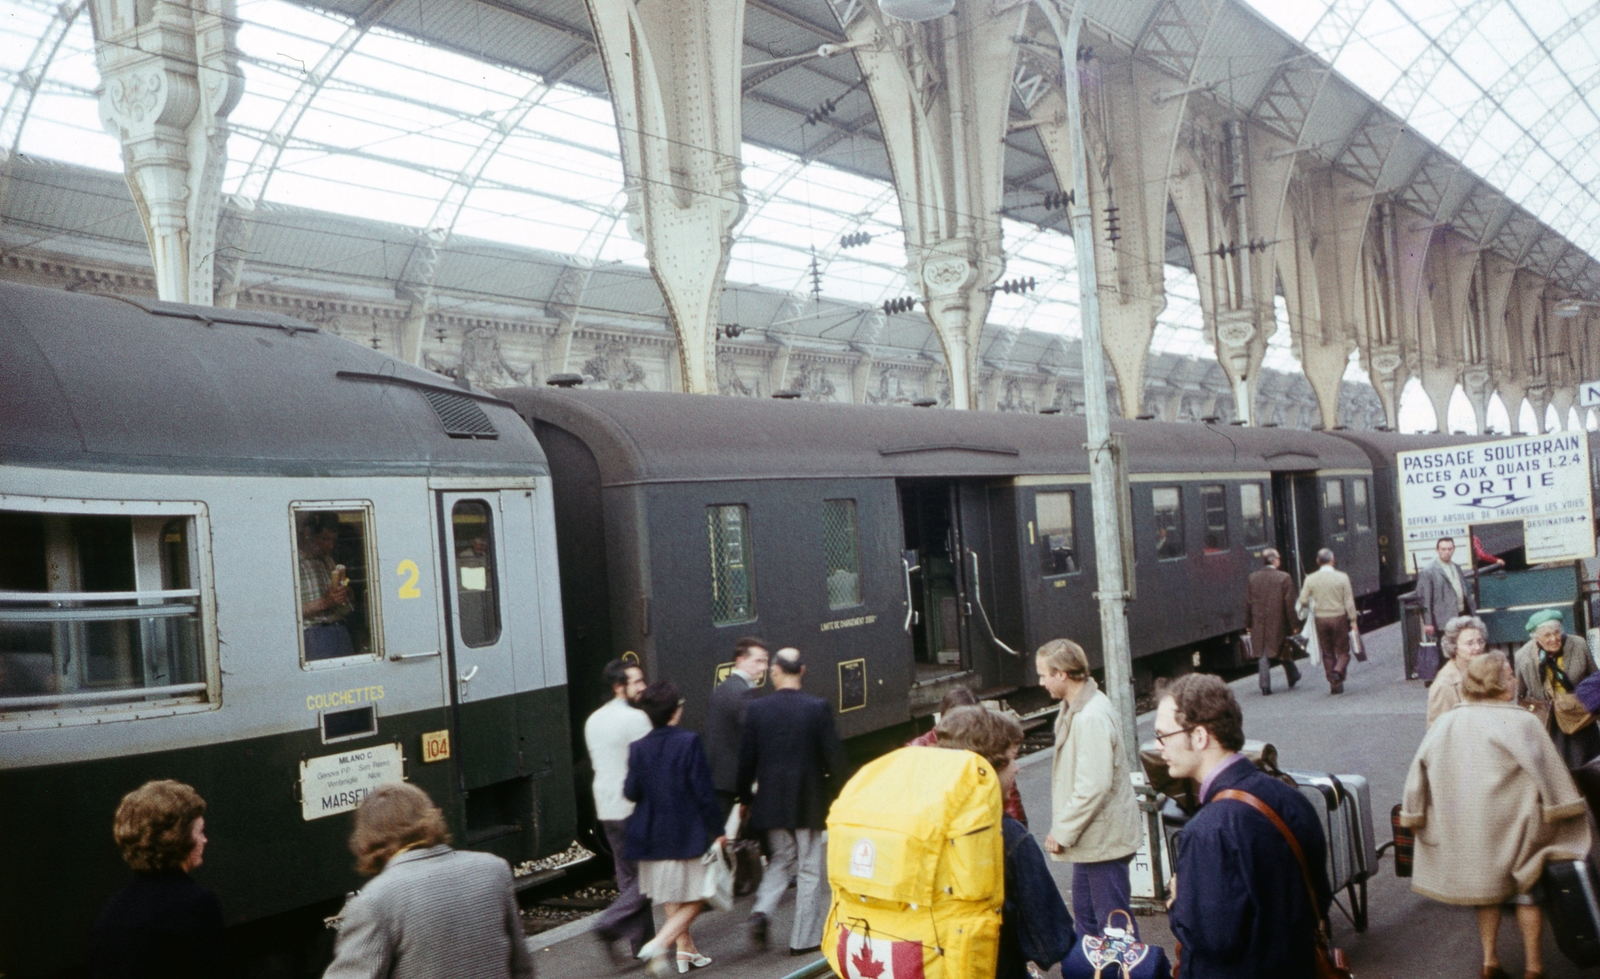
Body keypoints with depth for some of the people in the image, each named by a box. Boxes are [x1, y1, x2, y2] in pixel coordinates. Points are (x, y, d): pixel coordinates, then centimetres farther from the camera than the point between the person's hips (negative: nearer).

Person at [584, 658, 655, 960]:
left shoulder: (593, 720, 12)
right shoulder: (635, 718, -14)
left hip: (606, 808, 8)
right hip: (635, 807, -8)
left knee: (628, 875, 13)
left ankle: (639, 940, 16)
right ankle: (610, 922, -9)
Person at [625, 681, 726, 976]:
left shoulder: (638, 748, -4)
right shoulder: (689, 742, -15)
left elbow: (631, 791, -3)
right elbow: (703, 791, -14)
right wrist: (717, 830, -5)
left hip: (653, 837, 5)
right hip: (688, 835, -5)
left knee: (671, 899, 22)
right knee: (693, 901, 6)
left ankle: (686, 951, 28)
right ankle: (660, 944, -12)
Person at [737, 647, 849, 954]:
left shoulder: (757, 709, -5)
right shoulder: (817, 708, -11)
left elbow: (746, 759, 0)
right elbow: (835, 757, -9)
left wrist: (746, 798, 13)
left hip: (771, 802, 3)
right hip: (810, 802, -3)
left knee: (780, 860, 22)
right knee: (810, 870, 9)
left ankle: (761, 911, 1)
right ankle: (803, 939, 13)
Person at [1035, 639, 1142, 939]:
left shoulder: (1091, 716, -23)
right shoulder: (1076, 708, 9)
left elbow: (1094, 786, -28)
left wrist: (1061, 831, -20)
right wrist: (1063, 828, 12)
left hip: (1103, 837, -10)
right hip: (1090, 835, 10)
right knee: (1085, 913, 20)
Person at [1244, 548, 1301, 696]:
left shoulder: (1252, 578, 1)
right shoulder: (1284, 577, -9)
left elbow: (1248, 603, 3)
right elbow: (1289, 604, -10)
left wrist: (1248, 624, 11)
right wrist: (1294, 624, -4)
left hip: (1259, 625, 2)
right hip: (1279, 624, -2)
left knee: (1262, 655, 4)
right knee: (1285, 653, 18)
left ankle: (1265, 686, -2)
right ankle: (1293, 678, 33)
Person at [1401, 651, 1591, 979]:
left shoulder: (1446, 724, 0)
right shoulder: (1521, 722, -13)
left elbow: (1421, 769, 1)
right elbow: (1548, 772, -14)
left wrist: (1415, 815, 9)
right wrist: (1562, 811, -3)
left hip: (1466, 828, 4)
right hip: (1510, 824, -4)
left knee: (1487, 887, 19)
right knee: (1525, 890, 13)